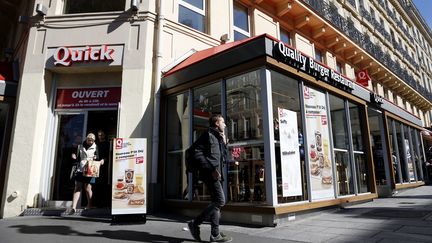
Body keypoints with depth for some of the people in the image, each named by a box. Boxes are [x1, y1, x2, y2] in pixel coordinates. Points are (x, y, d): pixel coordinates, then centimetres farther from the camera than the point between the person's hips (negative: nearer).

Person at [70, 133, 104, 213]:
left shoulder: (95, 147, 6)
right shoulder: (81, 147, 12)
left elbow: (98, 158, 4)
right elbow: (78, 159, 18)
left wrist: (96, 158, -18)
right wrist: (75, 158, -3)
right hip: (80, 169, 2)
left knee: (88, 188, -1)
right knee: (77, 188, -4)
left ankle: (89, 206, 16)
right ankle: (73, 207, -5)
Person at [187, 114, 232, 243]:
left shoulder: (218, 138, 22)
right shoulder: (208, 134, -5)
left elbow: (223, 159, 23)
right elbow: (198, 153, -16)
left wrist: (224, 142, 14)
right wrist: (211, 169, -21)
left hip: (214, 173, 9)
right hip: (209, 173, -9)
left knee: (216, 202, 9)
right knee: (220, 201, -12)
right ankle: (195, 223, -3)